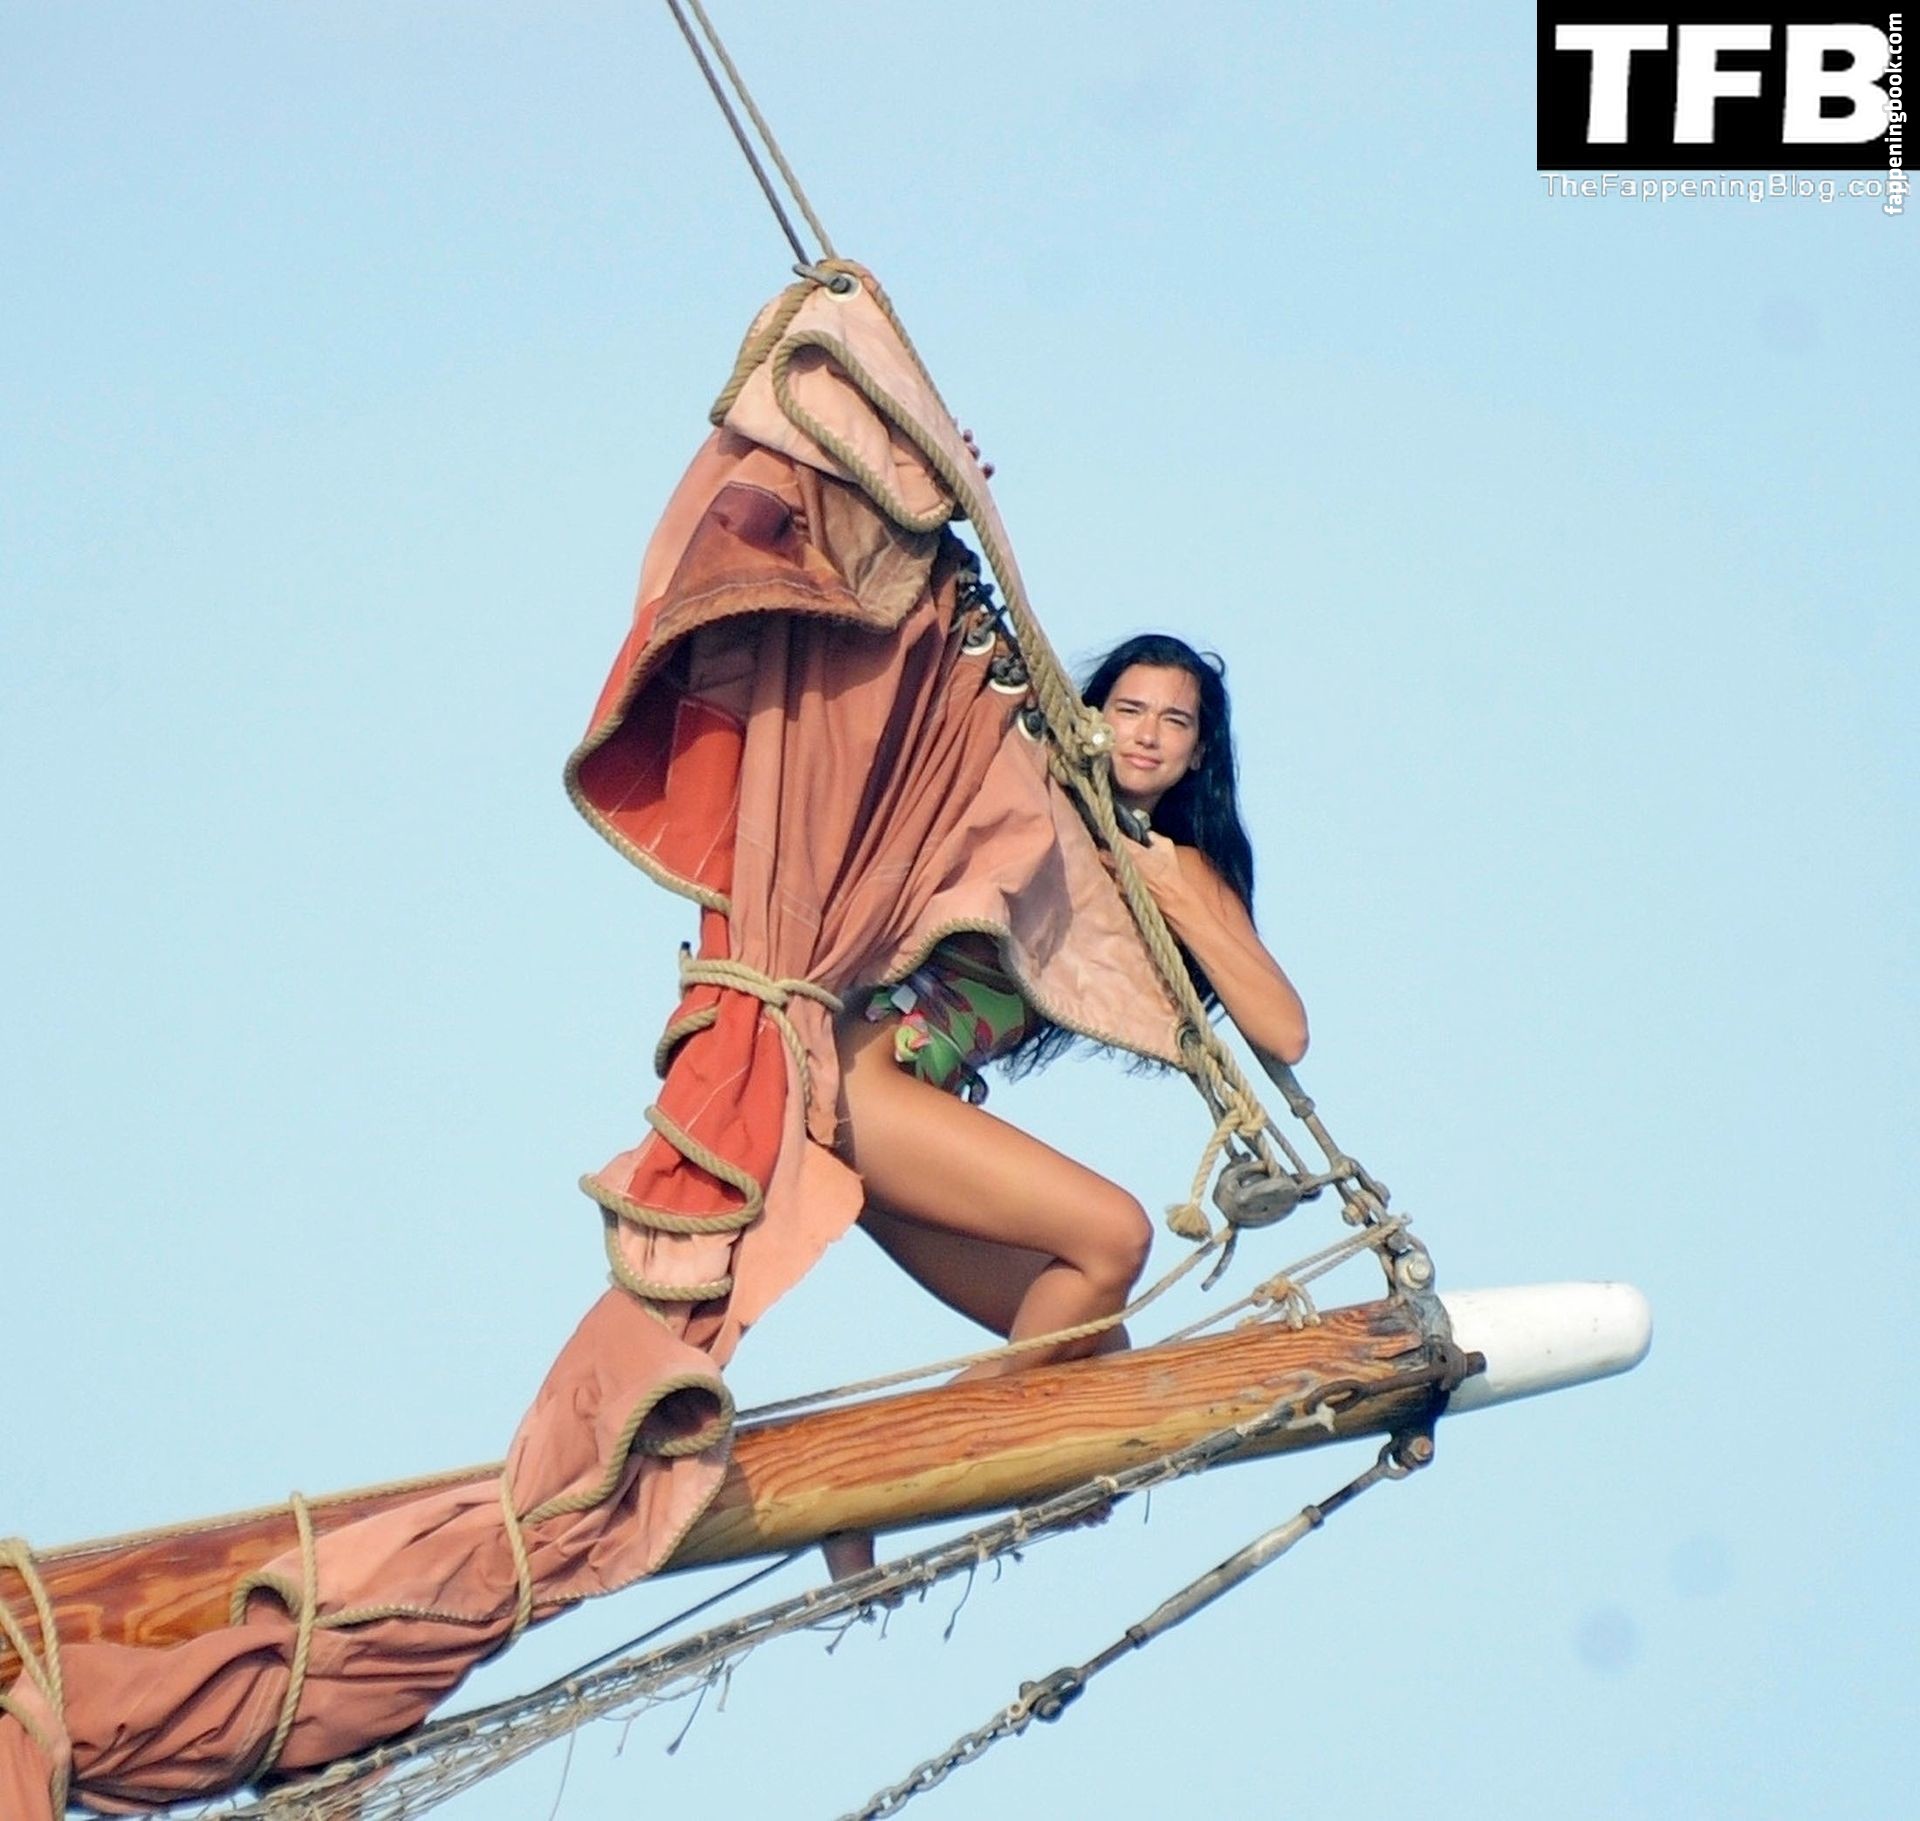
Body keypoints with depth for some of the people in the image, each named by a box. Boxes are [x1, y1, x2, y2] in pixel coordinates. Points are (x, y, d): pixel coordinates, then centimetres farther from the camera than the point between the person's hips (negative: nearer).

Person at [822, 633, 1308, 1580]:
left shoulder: (1188, 870, 15)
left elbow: (1283, 1033, 1)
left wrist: (1178, 902, -8)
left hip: (925, 1105, 7)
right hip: (858, 1068, -7)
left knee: (1091, 1354, 0)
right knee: (1112, 1233, -21)